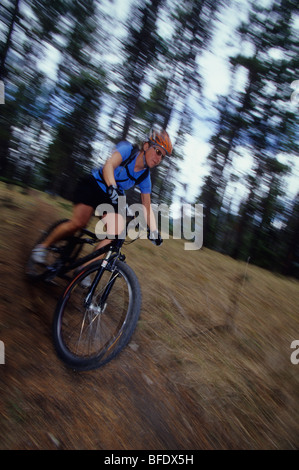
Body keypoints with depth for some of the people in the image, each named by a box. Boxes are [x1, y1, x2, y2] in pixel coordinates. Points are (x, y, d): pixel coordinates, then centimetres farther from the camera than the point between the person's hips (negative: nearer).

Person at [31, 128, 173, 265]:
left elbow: (146, 206, -3)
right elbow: (109, 166, -34)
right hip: (93, 185, -4)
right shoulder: (127, 150, -16)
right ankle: (43, 246, 3)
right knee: (79, 223, -21)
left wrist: (154, 231, -14)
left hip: (110, 198, 5)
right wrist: (112, 187, -53)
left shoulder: (145, 176, -4)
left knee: (116, 234, -16)